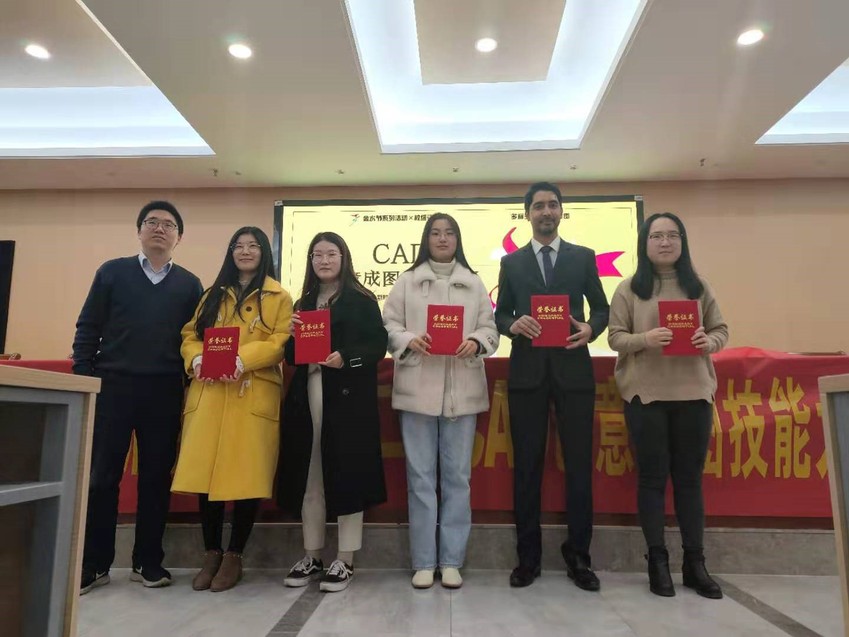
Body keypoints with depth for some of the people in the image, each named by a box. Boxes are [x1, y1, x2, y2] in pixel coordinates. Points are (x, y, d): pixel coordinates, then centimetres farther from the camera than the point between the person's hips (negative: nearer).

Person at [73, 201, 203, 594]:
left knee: (157, 477, 6)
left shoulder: (189, 285, 9)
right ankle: (93, 564, 18)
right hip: (112, 386, 0)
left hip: (164, 392, 1)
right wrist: (83, 379, -2)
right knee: (101, 477, 4)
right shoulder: (112, 272, 7)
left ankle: (148, 561, 19)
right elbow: (88, 328, 5)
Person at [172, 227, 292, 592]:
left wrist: (242, 360, -19)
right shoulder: (213, 295, 21)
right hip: (208, 393, 4)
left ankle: (234, 556, 13)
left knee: (246, 475, -3)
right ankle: (211, 554, 18)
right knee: (204, 473, 2)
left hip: (253, 395, -3)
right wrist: (196, 359, -8)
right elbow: (190, 334, 15)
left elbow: (281, 342, -5)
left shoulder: (279, 297, 7)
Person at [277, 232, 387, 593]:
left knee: (345, 475, -1)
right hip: (306, 399, 5)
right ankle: (312, 556, 23)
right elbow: (291, 357, 16)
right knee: (308, 478, 9)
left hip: (347, 399, -5)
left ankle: (345, 561, 12)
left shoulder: (361, 300, 2)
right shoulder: (303, 304, 18)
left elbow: (378, 346, -6)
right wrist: (293, 337, -4)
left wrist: (347, 359, -21)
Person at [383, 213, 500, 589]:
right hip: (417, 389, -1)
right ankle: (424, 562, 16)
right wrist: (409, 340, -16)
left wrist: (476, 342, -14)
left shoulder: (474, 283, 12)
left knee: (457, 476, 7)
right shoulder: (407, 281, 9)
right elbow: (389, 324, 3)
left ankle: (451, 561, 19)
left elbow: (490, 327, 6)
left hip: (462, 390, 1)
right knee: (420, 477, 4)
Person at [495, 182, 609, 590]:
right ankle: (528, 557, 18)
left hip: (573, 370, 0)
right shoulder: (511, 262, 11)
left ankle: (578, 556, 20)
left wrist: (590, 329, -11)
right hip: (527, 372, 0)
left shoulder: (583, 258, 10)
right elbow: (499, 315, 8)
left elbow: (602, 308, 10)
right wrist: (514, 325, -14)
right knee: (527, 466, 5)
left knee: (579, 464, 4)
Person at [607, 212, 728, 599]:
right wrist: (644, 339, -21)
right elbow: (615, 337, -2)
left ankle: (695, 563, 20)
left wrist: (710, 342, -13)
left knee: (690, 477, 9)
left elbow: (721, 329, 9)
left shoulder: (698, 287, 9)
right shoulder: (629, 289, 1)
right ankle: (657, 562, 16)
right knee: (653, 476, 5)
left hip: (693, 391, 2)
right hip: (645, 393, -2)